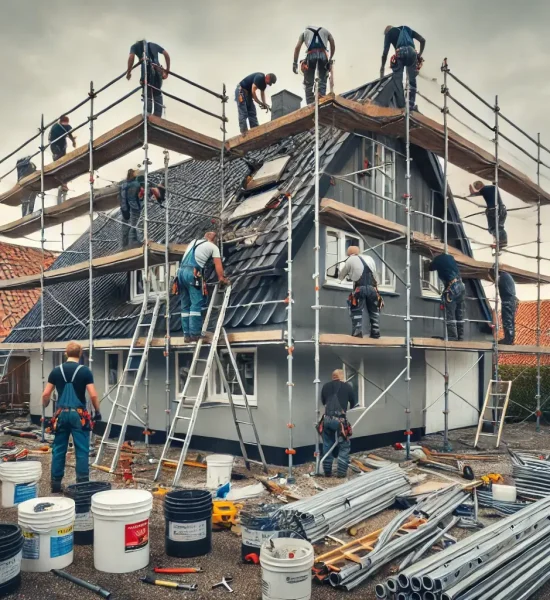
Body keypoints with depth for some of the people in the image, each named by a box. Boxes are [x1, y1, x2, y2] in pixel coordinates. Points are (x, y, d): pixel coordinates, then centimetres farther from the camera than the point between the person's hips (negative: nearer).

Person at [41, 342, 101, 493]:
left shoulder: (56, 371, 4)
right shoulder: (85, 371, -5)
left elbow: (46, 394, 5)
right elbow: (93, 395, -9)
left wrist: (45, 408, 24)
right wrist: (97, 411, 6)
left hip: (61, 414, 3)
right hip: (79, 414, -3)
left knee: (58, 450, 12)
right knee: (82, 450, 2)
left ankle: (55, 484, 17)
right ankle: (82, 484, 2)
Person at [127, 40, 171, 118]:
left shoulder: (135, 46, 21)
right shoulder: (153, 44, 31)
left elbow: (131, 57, 2)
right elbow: (167, 55, 21)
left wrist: (129, 72, 8)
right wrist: (167, 70, 21)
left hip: (147, 68, -3)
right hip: (158, 70, 3)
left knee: (147, 94, 1)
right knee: (157, 94, 13)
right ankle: (157, 116, 3)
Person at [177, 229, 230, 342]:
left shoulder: (193, 242, 28)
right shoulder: (213, 247, 10)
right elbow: (218, 265, 5)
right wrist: (222, 279, 15)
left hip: (181, 272, 7)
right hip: (193, 274, -7)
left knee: (185, 306, 9)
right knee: (196, 304, -6)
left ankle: (187, 335, 8)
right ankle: (195, 334, -10)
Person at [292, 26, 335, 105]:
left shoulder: (304, 32, 28)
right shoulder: (325, 31, 32)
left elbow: (297, 47, 13)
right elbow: (333, 45, 17)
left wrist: (295, 63, 11)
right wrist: (331, 59, 22)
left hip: (311, 54, -1)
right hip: (323, 54, 1)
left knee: (308, 83, 5)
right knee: (323, 81, 9)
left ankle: (310, 105, -5)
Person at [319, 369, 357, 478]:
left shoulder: (325, 386, 11)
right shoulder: (347, 386, 4)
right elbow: (354, 403, 17)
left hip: (327, 419, 3)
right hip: (340, 420, -3)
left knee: (327, 446, 14)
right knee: (344, 446, 10)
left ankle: (327, 471, 19)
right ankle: (342, 472, 8)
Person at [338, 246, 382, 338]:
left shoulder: (351, 260, 11)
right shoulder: (370, 259, 24)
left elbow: (341, 276, 20)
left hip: (360, 288, -4)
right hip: (372, 288, 4)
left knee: (356, 310, 6)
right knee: (374, 311, 17)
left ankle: (357, 333, -1)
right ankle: (375, 333, 16)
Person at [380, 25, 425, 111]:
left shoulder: (389, 33, 22)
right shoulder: (407, 29, 33)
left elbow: (385, 52, 12)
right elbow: (422, 40, 24)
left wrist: (382, 67, 19)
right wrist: (419, 54, 25)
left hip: (400, 53, -3)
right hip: (412, 53, 3)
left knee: (397, 79, 8)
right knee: (412, 80, 16)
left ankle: (401, 104, 3)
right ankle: (411, 104, 11)